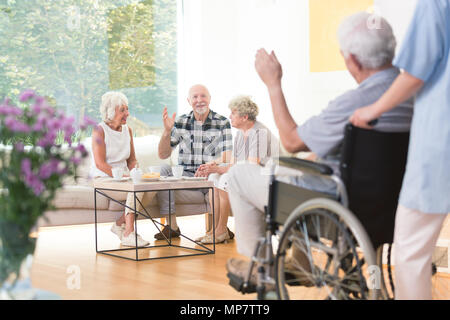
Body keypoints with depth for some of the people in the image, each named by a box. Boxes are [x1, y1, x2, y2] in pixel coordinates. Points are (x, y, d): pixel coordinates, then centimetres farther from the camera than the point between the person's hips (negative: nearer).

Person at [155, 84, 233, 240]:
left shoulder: (222, 122, 1)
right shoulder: (180, 122, 9)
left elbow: (227, 158, -9)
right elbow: (163, 155, 7)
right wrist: (167, 131, -10)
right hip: (186, 176, 3)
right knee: (162, 170, -24)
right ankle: (172, 226, -21)